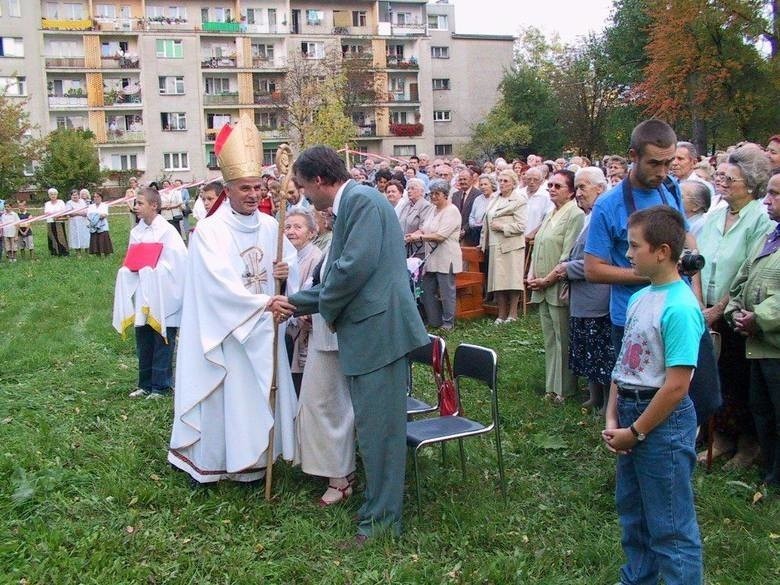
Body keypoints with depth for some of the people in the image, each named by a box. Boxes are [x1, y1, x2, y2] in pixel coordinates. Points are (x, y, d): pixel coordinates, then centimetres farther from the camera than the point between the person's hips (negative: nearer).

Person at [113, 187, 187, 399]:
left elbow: (176, 264, -14)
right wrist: (131, 268, -4)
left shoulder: (167, 231, -11)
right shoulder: (136, 232, 7)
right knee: (143, 343, 12)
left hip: (162, 297, -6)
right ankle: (145, 384, 24)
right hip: (142, 296, 6)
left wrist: (149, 267, -16)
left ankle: (160, 386, 12)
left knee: (162, 344, 2)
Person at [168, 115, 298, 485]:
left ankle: (253, 459, 24)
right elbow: (221, 283, -22)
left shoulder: (270, 226, 3)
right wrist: (264, 303, -32)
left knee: (259, 393, 11)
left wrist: (287, 271, -16)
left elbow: (291, 263, 9)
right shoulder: (210, 231, -12)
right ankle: (208, 462, 17)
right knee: (222, 395, 3)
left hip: (264, 328, 5)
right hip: (224, 329, -5)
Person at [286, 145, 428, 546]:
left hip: (378, 331, -10)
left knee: (377, 424, -2)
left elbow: (356, 266, -21)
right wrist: (292, 304, 28)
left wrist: (326, 308, -5)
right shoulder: (349, 207, 19)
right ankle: (378, 504, 31)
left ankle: (381, 517, 10)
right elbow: (336, 277, 25)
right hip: (367, 332, 10)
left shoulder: (362, 200, -11)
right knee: (373, 423, 18)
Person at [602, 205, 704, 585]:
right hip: (632, 414, 9)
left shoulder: (680, 308, -22)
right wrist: (613, 419, 2)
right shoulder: (638, 298, 5)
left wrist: (635, 432, -14)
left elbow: (676, 386, -22)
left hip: (663, 420, -9)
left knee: (670, 525, 3)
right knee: (632, 511, 23)